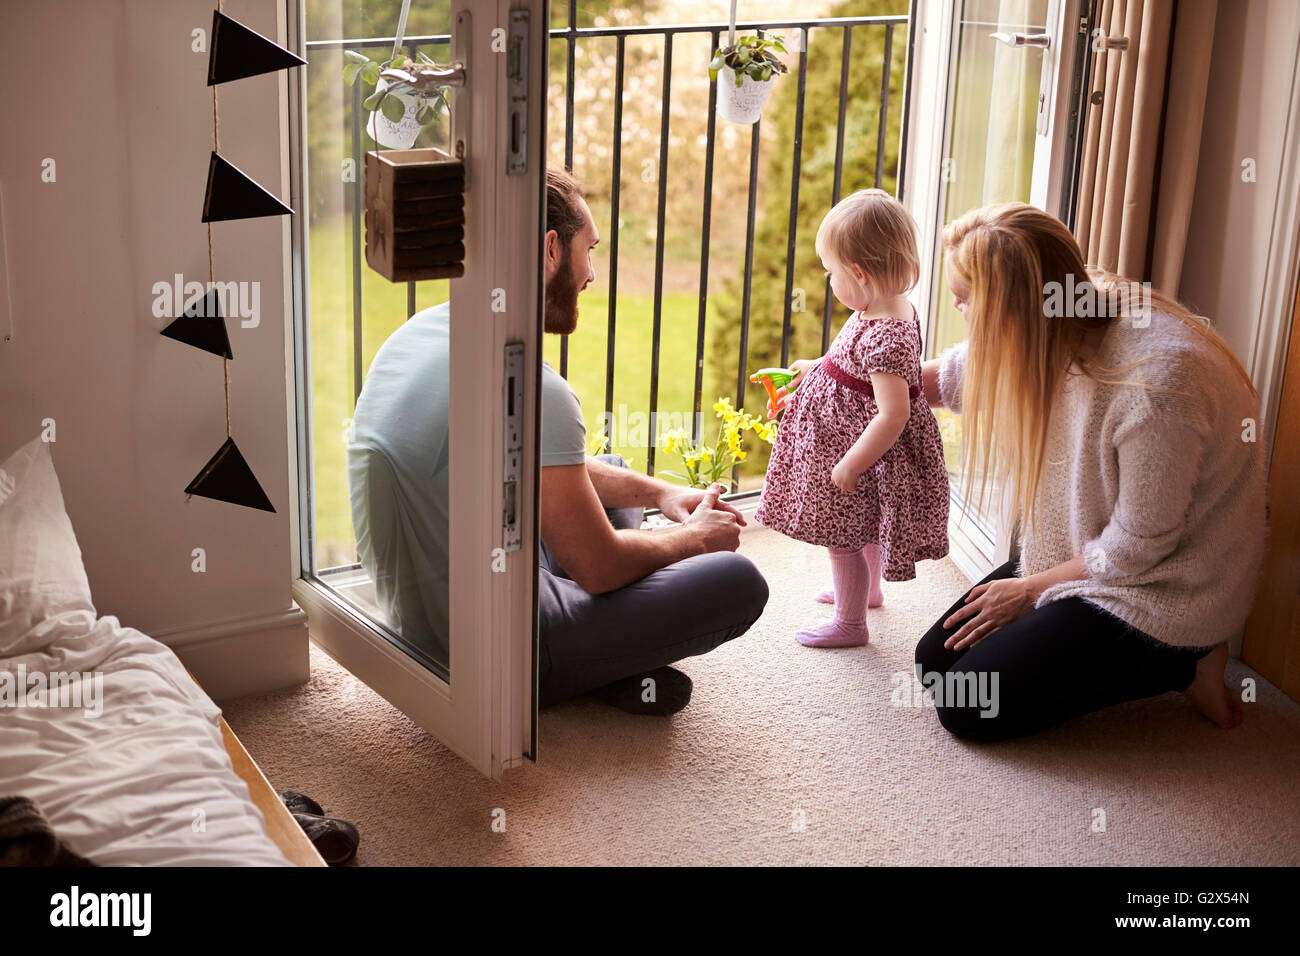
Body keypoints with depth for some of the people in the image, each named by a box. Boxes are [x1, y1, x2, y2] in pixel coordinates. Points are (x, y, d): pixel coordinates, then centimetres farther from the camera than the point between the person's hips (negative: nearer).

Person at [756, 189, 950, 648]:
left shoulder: (885, 336, -33)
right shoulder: (894, 309, -2)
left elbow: (893, 414, -33)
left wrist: (850, 465, -26)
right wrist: (818, 367, 23)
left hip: (864, 450, -10)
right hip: (852, 434, 10)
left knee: (842, 535, 7)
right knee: (865, 529, 30)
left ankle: (850, 622, 24)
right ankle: (869, 589, 52)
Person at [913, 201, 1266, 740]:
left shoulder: (1158, 384, -35)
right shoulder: (1065, 322, -10)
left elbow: (1136, 549, -24)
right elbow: (957, 375, 9)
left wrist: (1031, 589, -9)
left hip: (1160, 591, -8)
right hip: (1083, 554, 8)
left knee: (965, 707, -12)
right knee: (934, 662, 7)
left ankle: (1179, 666, 3)